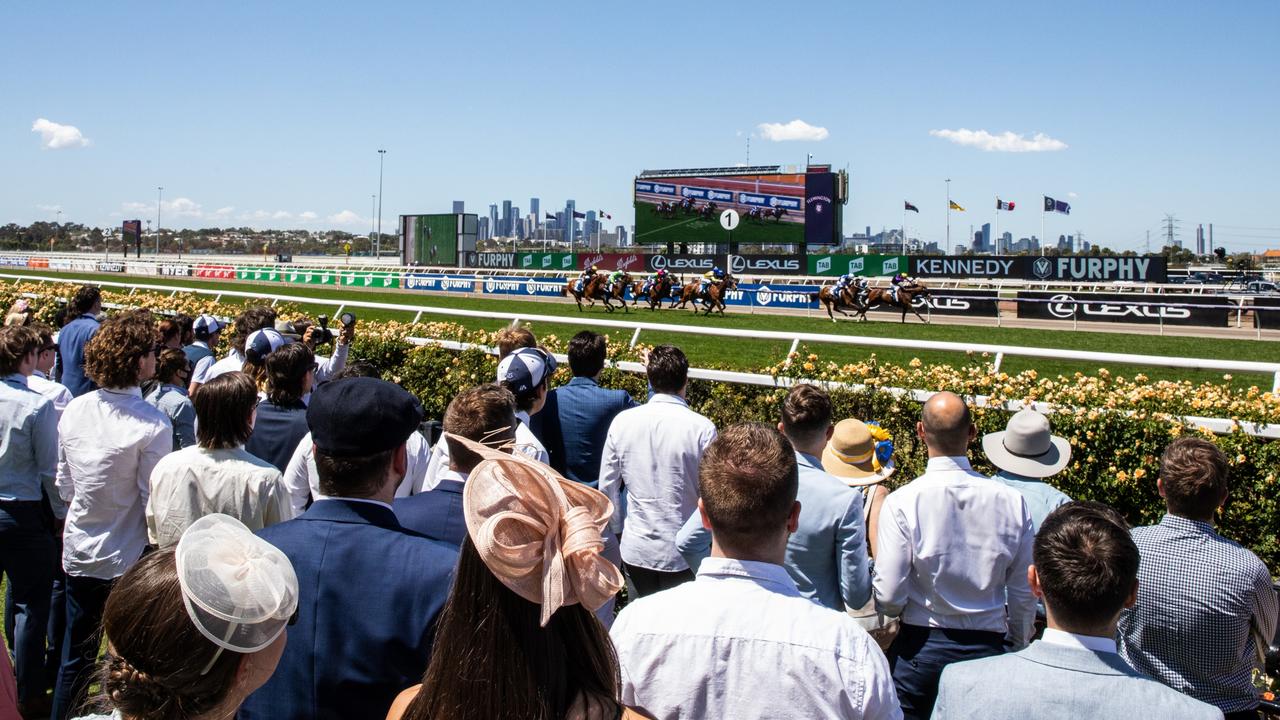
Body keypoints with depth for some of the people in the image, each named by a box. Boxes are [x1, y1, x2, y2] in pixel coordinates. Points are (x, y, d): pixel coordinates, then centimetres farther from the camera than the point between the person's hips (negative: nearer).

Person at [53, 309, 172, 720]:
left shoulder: (73, 411, -4)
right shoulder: (153, 425, -22)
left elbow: (64, 484, 5)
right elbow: (155, 501, -17)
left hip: (79, 552, 5)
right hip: (129, 559, -5)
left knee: (76, 656, 20)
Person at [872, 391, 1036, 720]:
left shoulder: (902, 502, -15)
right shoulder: (1011, 501, -7)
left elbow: (888, 596, -14)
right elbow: (1024, 592, 1)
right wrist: (1019, 648, 18)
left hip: (920, 646, -2)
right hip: (987, 647, 3)